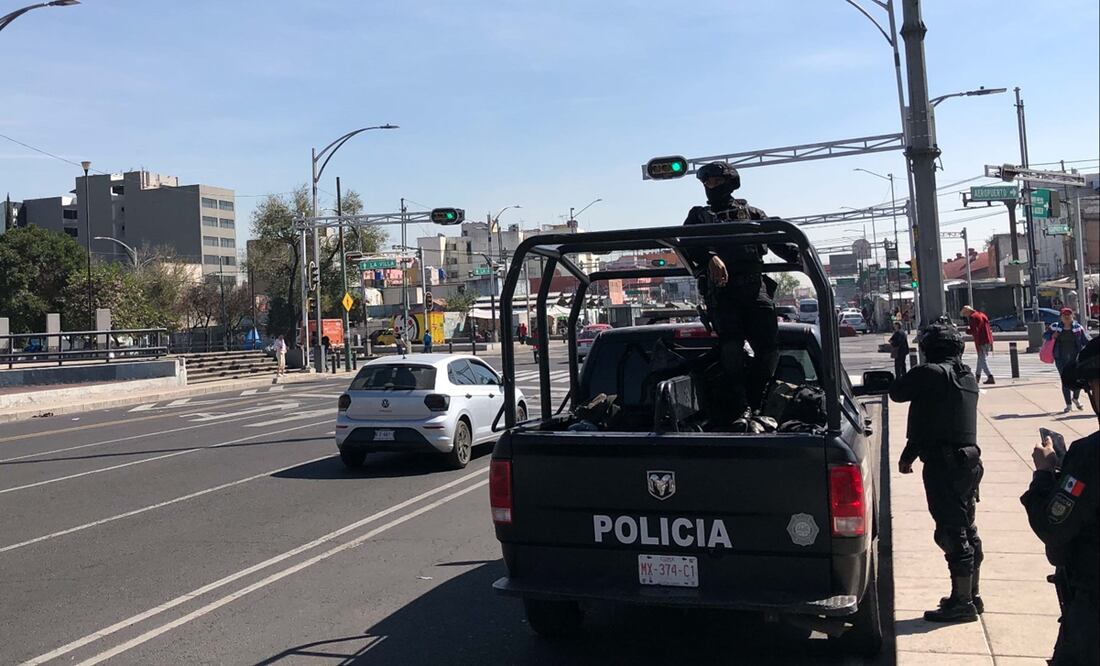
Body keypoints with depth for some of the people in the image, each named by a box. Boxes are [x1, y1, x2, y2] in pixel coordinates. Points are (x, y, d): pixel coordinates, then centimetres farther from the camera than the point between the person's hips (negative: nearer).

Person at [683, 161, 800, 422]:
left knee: (768, 347, -10)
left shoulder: (752, 213, 24)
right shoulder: (699, 215, 21)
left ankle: (754, 404, 2)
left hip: (755, 286, 2)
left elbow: (777, 240, 10)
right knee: (731, 347, -18)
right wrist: (710, 257, -20)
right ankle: (741, 408, -14)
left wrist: (799, 256, -11)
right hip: (720, 290, -1)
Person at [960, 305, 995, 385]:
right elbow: (989, 328, 21)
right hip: (988, 341, 9)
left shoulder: (972, 317, -8)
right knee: (981, 359, 19)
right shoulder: (982, 315, 19)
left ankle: (990, 377, -17)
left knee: (983, 359, -8)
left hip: (981, 342, -9)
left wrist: (967, 330, 1)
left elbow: (974, 331, -16)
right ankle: (977, 376, 27)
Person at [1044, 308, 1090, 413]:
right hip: (1061, 359, -1)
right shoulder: (1055, 327, 3)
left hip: (1076, 357, 1)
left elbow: (1086, 340, 6)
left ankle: (1076, 398, 30)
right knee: (1065, 381, 0)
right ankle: (1068, 405, 9)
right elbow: (1044, 335, 14)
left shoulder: (1078, 327, 5)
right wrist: (1051, 336, -8)